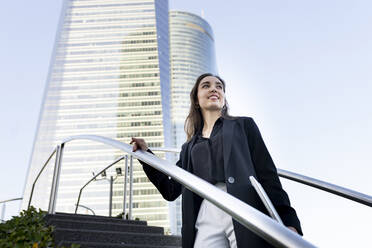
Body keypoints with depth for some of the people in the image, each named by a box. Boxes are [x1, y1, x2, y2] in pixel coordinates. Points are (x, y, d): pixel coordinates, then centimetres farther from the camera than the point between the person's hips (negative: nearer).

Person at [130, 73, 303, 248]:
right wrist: (145, 153, 15)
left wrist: (287, 221, -6)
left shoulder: (243, 125, 15)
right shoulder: (188, 148, 23)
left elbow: (267, 174, 5)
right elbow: (171, 191, 19)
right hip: (206, 219, 3)